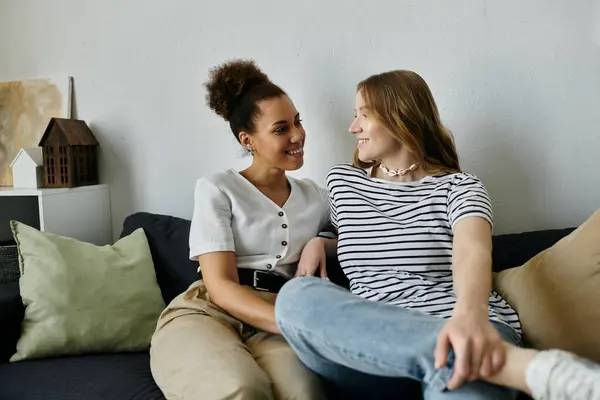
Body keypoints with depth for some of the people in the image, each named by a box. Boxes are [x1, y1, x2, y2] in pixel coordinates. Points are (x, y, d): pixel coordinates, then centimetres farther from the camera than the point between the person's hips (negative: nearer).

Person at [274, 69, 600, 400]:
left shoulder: (458, 187, 4)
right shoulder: (341, 181, 17)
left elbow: (472, 249, -18)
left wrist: (471, 312, -41)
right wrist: (320, 242, 11)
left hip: (456, 329, -5)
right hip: (371, 334, 6)